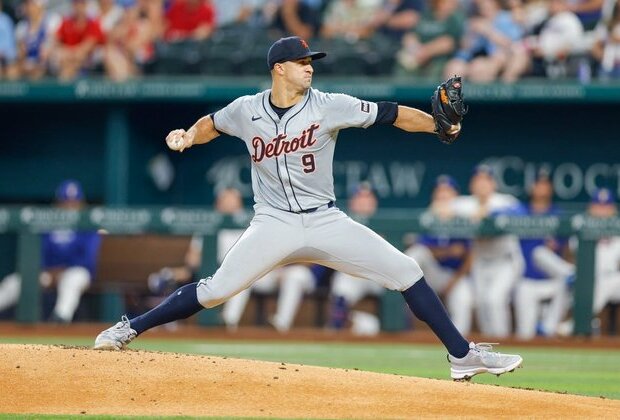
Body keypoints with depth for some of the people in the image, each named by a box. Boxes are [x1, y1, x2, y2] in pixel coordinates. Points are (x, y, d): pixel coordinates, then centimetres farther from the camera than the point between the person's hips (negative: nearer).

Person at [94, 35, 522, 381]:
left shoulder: (328, 106, -6)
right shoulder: (247, 110, -1)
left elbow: (391, 114, -11)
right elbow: (212, 123, 20)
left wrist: (438, 125, -24)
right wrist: (188, 136, 0)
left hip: (325, 222, 1)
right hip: (274, 225, -1)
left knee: (406, 272, -9)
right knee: (216, 290, -13)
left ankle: (463, 355, -2)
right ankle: (128, 330, 2)